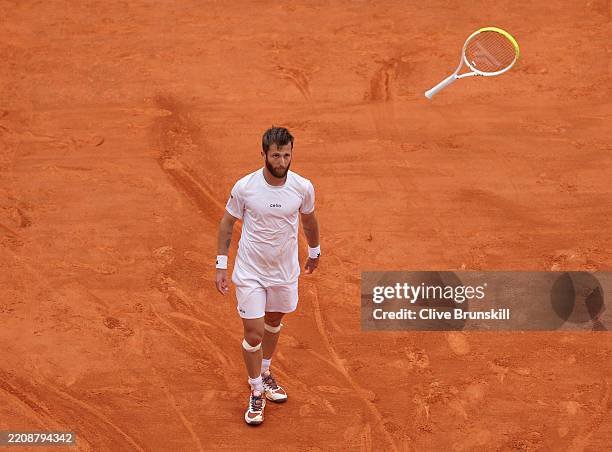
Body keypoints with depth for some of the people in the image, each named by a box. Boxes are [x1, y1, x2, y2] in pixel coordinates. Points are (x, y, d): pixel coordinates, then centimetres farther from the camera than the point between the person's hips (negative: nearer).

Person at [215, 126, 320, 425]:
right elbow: (227, 223, -4)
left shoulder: (303, 188, -13)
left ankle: (265, 372, 48)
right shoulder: (244, 187, -19)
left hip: (285, 271, 3)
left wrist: (314, 252, 22)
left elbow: (309, 220, 8)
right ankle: (256, 392, 18)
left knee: (273, 322, 22)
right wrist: (221, 266, -5)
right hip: (249, 273, -3)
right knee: (253, 335, -3)